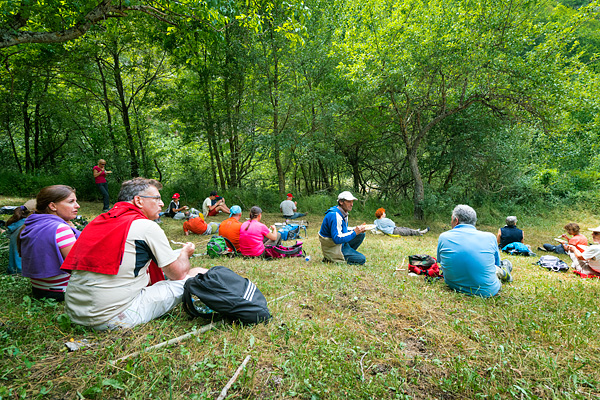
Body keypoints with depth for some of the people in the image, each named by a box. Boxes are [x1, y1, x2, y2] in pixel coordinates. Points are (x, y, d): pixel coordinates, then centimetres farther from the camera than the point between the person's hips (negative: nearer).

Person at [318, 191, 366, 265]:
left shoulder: (344, 213, 6)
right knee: (362, 259, -10)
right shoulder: (335, 216, -26)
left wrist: (358, 230, -3)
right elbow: (337, 239, -30)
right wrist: (354, 232, -24)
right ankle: (331, 260, -4)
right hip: (333, 248, -9)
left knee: (361, 235, 8)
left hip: (341, 244, 10)